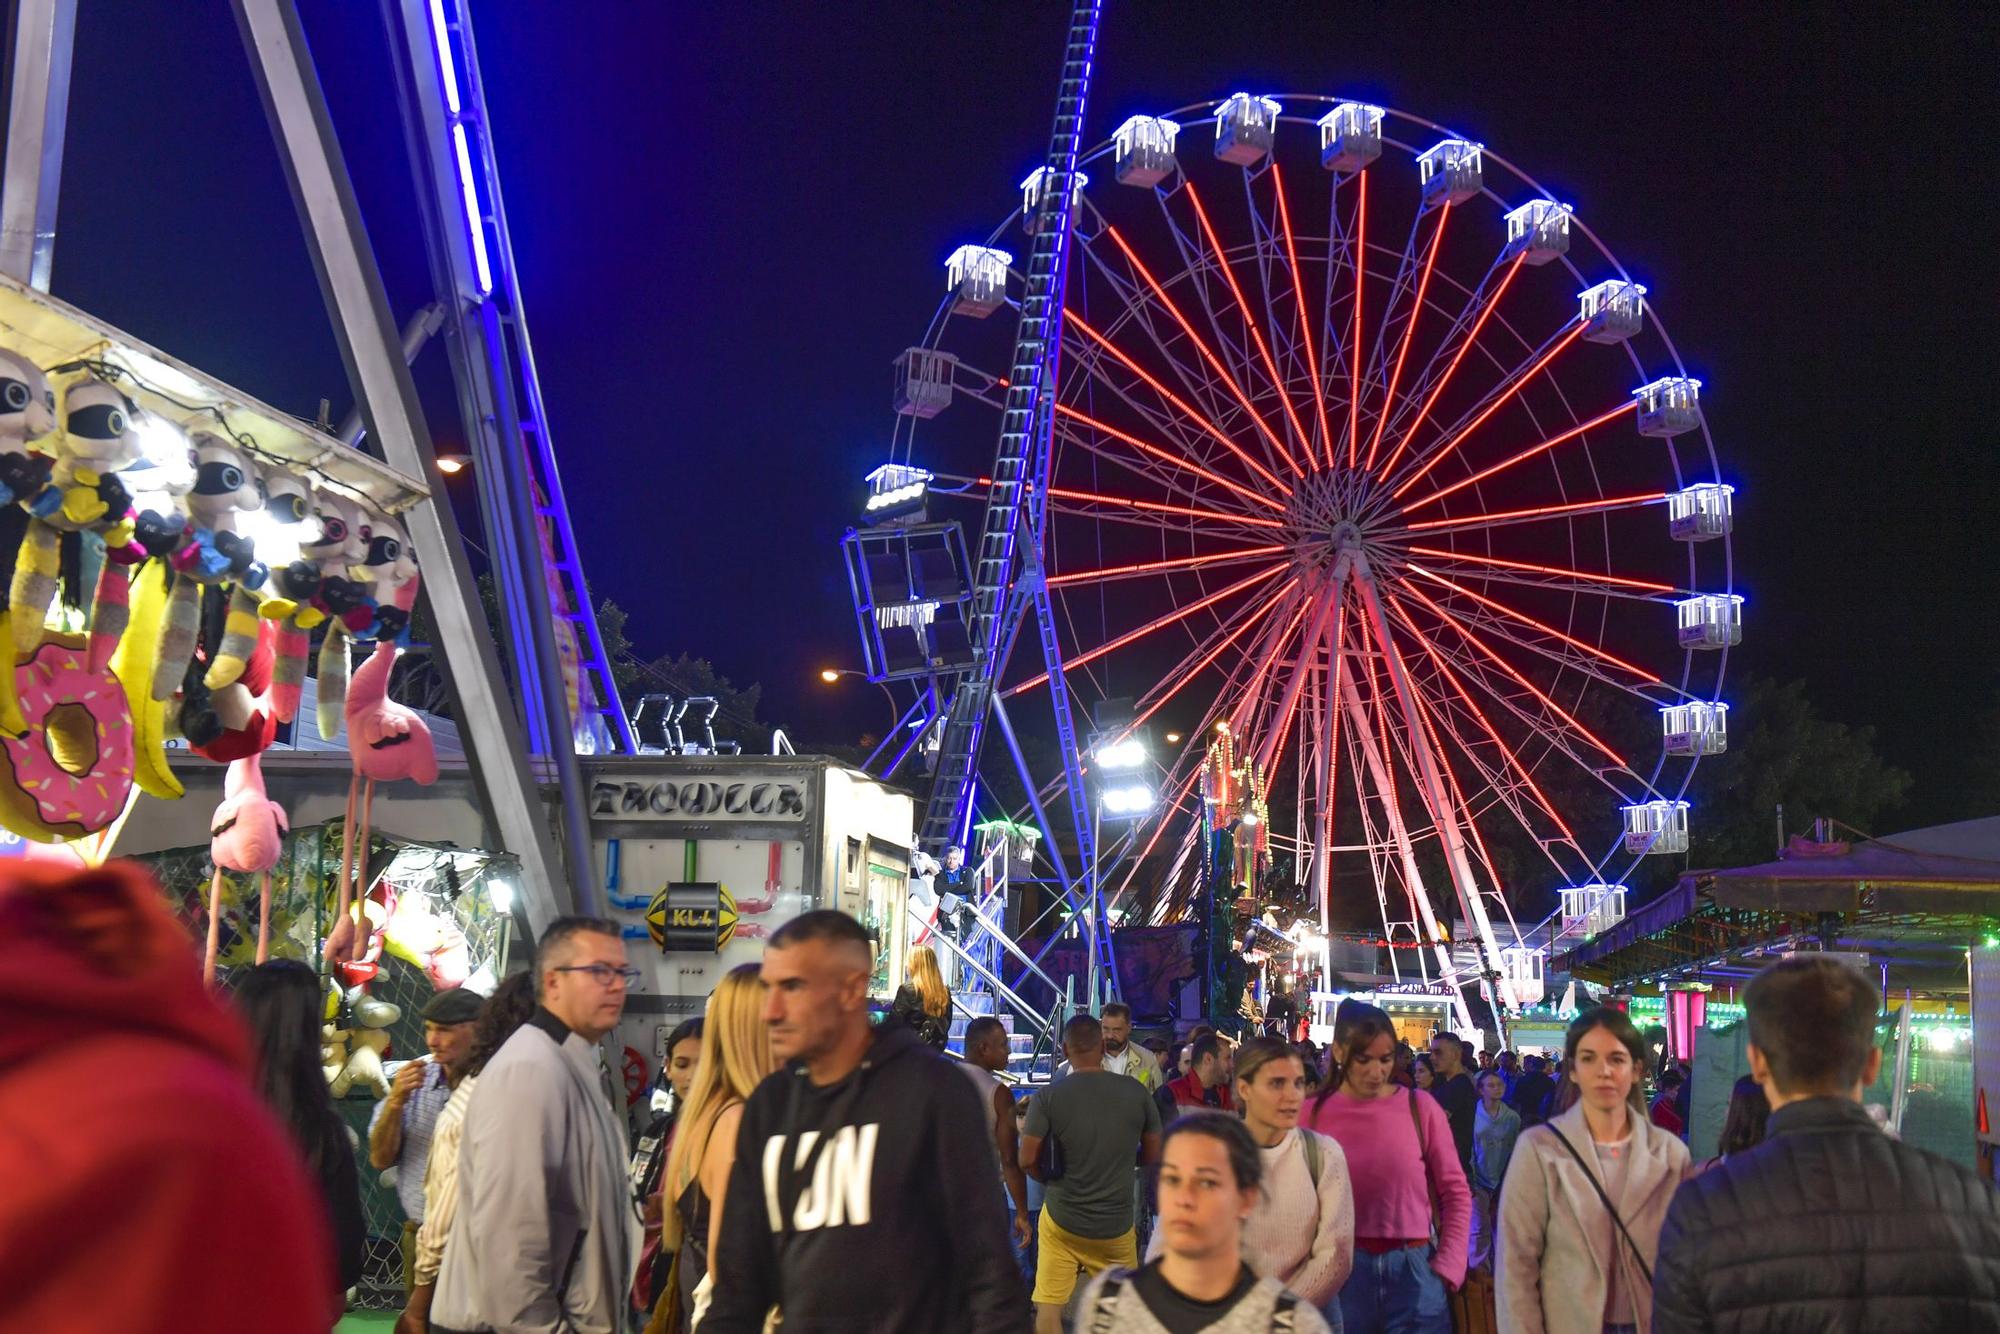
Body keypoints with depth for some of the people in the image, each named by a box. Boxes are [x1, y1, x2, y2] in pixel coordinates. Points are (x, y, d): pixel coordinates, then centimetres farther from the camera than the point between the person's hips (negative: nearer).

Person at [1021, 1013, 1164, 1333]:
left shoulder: (1047, 1096, -11)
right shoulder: (1135, 1091, -5)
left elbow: (1027, 1161, -13)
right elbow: (1152, 1154, 4)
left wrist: (1052, 1180, 7)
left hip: (1061, 1219, -2)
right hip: (1117, 1221, 2)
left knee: (1049, 1304, 5)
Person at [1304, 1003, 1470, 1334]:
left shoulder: (1420, 1107, 0)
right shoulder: (1313, 1114, -1)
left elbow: (1455, 1192, 5)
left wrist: (1446, 1268, -2)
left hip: (1413, 1270, 0)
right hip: (1340, 1273, 0)